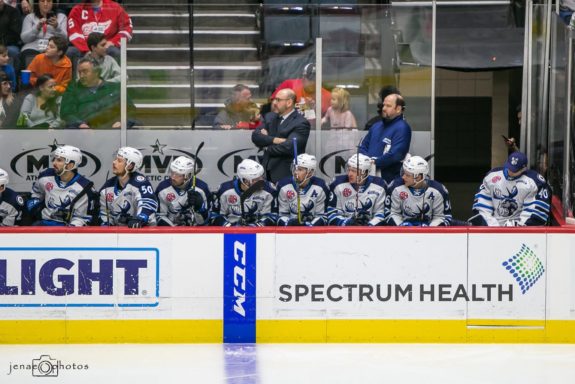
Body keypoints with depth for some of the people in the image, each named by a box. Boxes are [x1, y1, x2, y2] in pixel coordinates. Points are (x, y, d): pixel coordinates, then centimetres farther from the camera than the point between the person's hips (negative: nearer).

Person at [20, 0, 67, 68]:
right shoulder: (30, 17, 19)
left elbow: (64, 38, 5)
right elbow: (24, 38, 5)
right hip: (32, 49, 0)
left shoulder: (61, 17, 20)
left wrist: (56, 27, -15)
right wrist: (37, 27, -11)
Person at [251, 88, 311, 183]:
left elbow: (288, 147, -20)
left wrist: (267, 147, -4)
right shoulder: (270, 117, 14)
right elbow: (255, 136, 2)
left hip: (286, 174, -6)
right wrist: (274, 140, -15)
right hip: (267, 172, 6)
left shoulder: (301, 123, -8)